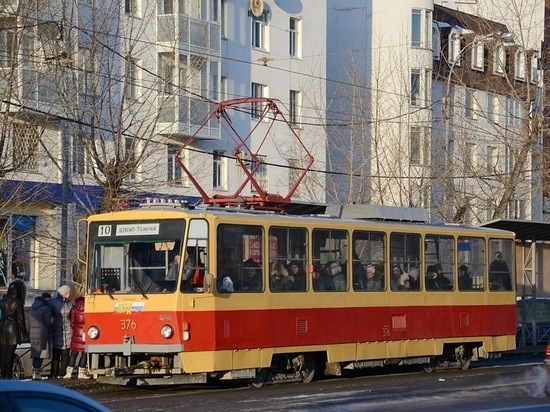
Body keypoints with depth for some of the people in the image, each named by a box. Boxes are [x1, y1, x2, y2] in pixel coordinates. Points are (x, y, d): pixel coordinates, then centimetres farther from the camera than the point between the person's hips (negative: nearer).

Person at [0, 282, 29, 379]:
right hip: (13, 330, -5)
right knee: (10, 354, 0)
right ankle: (8, 376, 3)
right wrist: (24, 334, -2)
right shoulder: (18, 303, -13)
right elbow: (21, 320, -9)